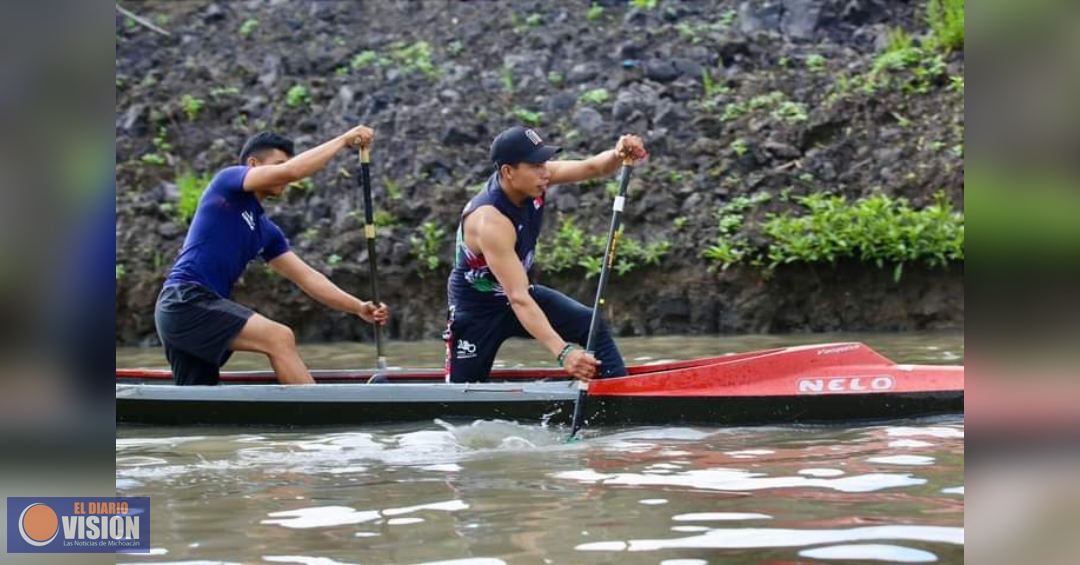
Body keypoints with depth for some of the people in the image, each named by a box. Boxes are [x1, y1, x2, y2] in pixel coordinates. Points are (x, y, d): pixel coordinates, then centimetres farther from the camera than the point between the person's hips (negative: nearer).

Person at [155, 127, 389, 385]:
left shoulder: (266, 231, 21)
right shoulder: (227, 180, 0)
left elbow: (307, 277, 20)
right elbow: (291, 170, -14)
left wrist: (358, 307, 9)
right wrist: (344, 140, -6)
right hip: (185, 299, -10)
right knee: (280, 338, -19)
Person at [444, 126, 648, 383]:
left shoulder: (530, 178, -15)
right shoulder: (490, 221, -35)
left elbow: (591, 168, -14)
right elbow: (518, 299, -40)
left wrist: (618, 154, -41)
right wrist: (562, 352, -51)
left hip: (518, 289, 7)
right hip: (477, 306, -7)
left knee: (592, 325, -10)